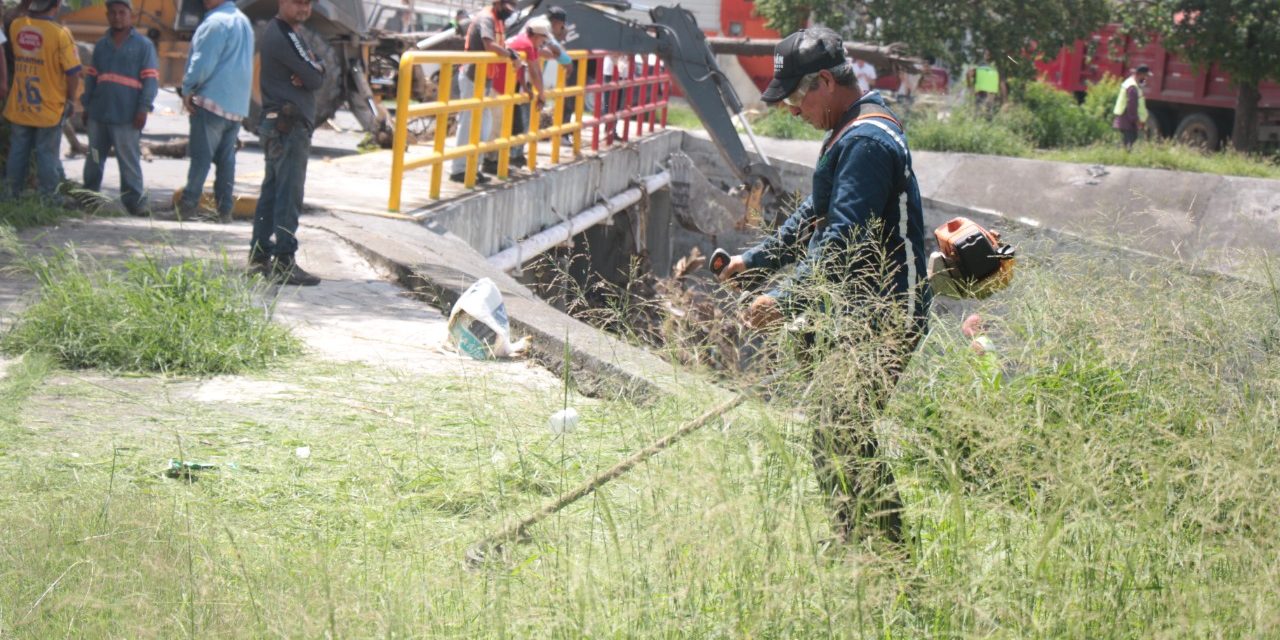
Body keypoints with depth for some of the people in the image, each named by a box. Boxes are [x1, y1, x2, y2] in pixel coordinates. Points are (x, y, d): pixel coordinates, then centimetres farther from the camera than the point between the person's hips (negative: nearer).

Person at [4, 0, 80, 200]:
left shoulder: (16, 26, -4)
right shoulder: (60, 33, -18)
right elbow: (73, 72, -15)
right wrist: (69, 99, 1)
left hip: (18, 107, 4)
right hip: (49, 108, -4)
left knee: (18, 153, 15)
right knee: (47, 156, 6)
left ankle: (14, 196, 21)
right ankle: (46, 199, 11)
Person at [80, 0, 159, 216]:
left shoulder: (143, 45, 1)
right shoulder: (101, 45, 17)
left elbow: (150, 79, -4)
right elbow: (91, 77, 20)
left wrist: (143, 108, -12)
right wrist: (86, 106, 14)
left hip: (127, 117, -5)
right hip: (98, 114, 5)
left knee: (129, 161, -7)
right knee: (94, 159, 12)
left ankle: (134, 200, -2)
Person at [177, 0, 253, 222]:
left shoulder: (216, 22, -13)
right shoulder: (243, 21, 16)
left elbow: (203, 63, -17)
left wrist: (187, 89, -4)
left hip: (213, 99, -8)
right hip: (238, 104, 8)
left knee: (201, 155, -5)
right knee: (226, 158, 9)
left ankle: (189, 203, -6)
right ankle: (224, 210, 7)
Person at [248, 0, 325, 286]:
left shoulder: (277, 32, 19)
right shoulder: (285, 36, -14)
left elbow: (318, 70, 13)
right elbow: (314, 78, -16)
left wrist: (313, 70, -8)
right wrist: (317, 71, 5)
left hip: (275, 124, 11)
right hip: (290, 125, -11)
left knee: (271, 192, 13)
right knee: (289, 195, -11)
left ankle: (259, 256, 16)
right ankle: (284, 263, -12)